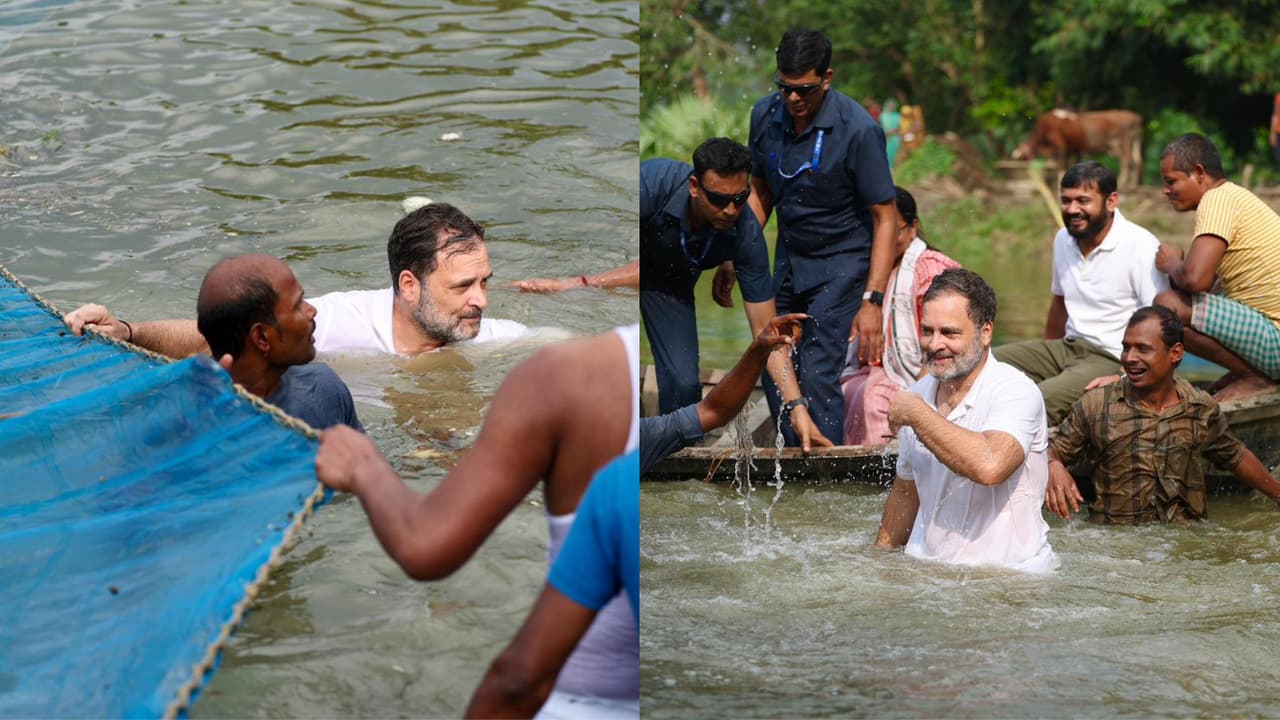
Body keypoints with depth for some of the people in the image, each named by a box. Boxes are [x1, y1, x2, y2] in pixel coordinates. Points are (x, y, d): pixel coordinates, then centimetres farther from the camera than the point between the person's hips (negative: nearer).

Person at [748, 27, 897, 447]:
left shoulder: (859, 130, -23)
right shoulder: (765, 116, -6)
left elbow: (884, 218, -18)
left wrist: (872, 301, -24)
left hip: (841, 262, -6)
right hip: (789, 259, 6)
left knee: (817, 375, -16)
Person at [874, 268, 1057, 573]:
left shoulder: (1015, 392, -11)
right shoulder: (919, 394, 11)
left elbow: (990, 467, -32)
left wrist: (916, 413, -18)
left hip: (1006, 575, -6)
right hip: (925, 571, 6)